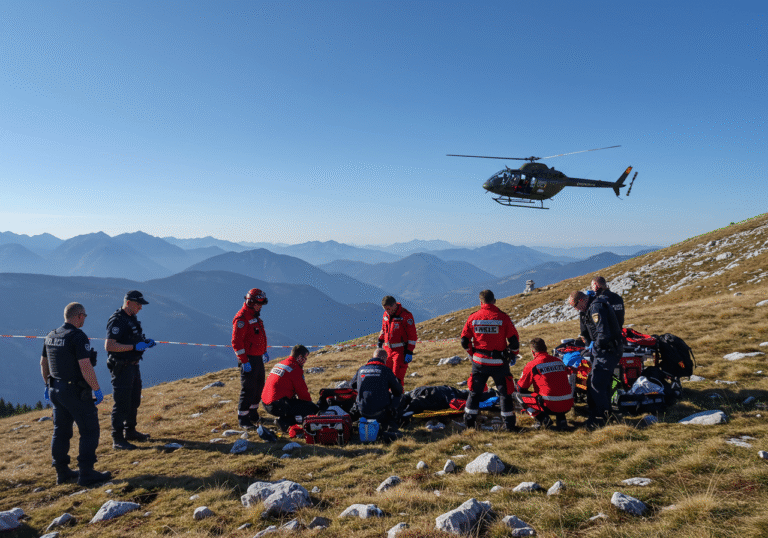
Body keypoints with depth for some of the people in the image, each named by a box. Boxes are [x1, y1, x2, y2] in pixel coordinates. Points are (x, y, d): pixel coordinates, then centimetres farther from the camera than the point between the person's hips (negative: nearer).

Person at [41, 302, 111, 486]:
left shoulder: (51, 337, 8)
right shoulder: (78, 337, -19)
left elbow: (43, 363, 17)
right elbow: (86, 367, -25)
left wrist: (48, 385, 27)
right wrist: (97, 390, -17)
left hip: (56, 390, 9)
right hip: (76, 392, -8)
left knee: (61, 432, 15)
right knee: (89, 431, 1)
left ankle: (62, 472, 25)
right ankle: (86, 474, 3)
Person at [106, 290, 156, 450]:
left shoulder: (131, 318, 12)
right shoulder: (117, 320, -19)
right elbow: (109, 345, -26)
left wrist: (144, 341, 6)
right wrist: (135, 346, -27)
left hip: (133, 366, 10)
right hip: (121, 368, -10)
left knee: (134, 401, 20)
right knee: (121, 404, -4)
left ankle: (130, 431, 34)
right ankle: (118, 439, 4)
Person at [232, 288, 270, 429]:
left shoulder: (255, 316, 14)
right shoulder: (241, 318, -16)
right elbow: (236, 342, -20)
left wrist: (264, 351, 22)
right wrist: (244, 361, -22)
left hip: (258, 358, 9)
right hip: (248, 359, -9)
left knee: (259, 386, 15)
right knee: (248, 389, -6)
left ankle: (253, 414, 28)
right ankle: (243, 419, 4)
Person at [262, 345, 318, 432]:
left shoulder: (279, 364, 18)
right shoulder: (295, 369, -10)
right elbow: (302, 391, -6)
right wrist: (310, 401, 15)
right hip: (278, 406, -9)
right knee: (313, 409, -6)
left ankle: (284, 418, 10)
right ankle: (285, 421, -12)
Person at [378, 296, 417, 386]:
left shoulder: (406, 315, -15)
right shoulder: (386, 314, 6)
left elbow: (412, 335, -13)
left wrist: (410, 352, -16)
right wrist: (380, 341, 22)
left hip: (401, 350, -6)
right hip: (389, 349, 7)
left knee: (397, 375, -9)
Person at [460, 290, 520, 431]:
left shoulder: (473, 318, -3)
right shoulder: (503, 318, -9)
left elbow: (464, 341, 1)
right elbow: (514, 341, -8)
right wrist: (513, 356, 10)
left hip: (479, 362, 2)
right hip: (499, 362, -2)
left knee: (475, 392, 16)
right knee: (505, 393, 10)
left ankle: (469, 422, 22)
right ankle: (509, 425, 12)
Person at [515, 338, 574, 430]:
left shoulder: (532, 365, -3)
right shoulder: (560, 362, 13)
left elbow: (521, 388, 7)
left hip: (550, 406, -5)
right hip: (568, 405, 5)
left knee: (518, 396, 11)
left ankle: (542, 419, -3)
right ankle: (561, 418, 16)